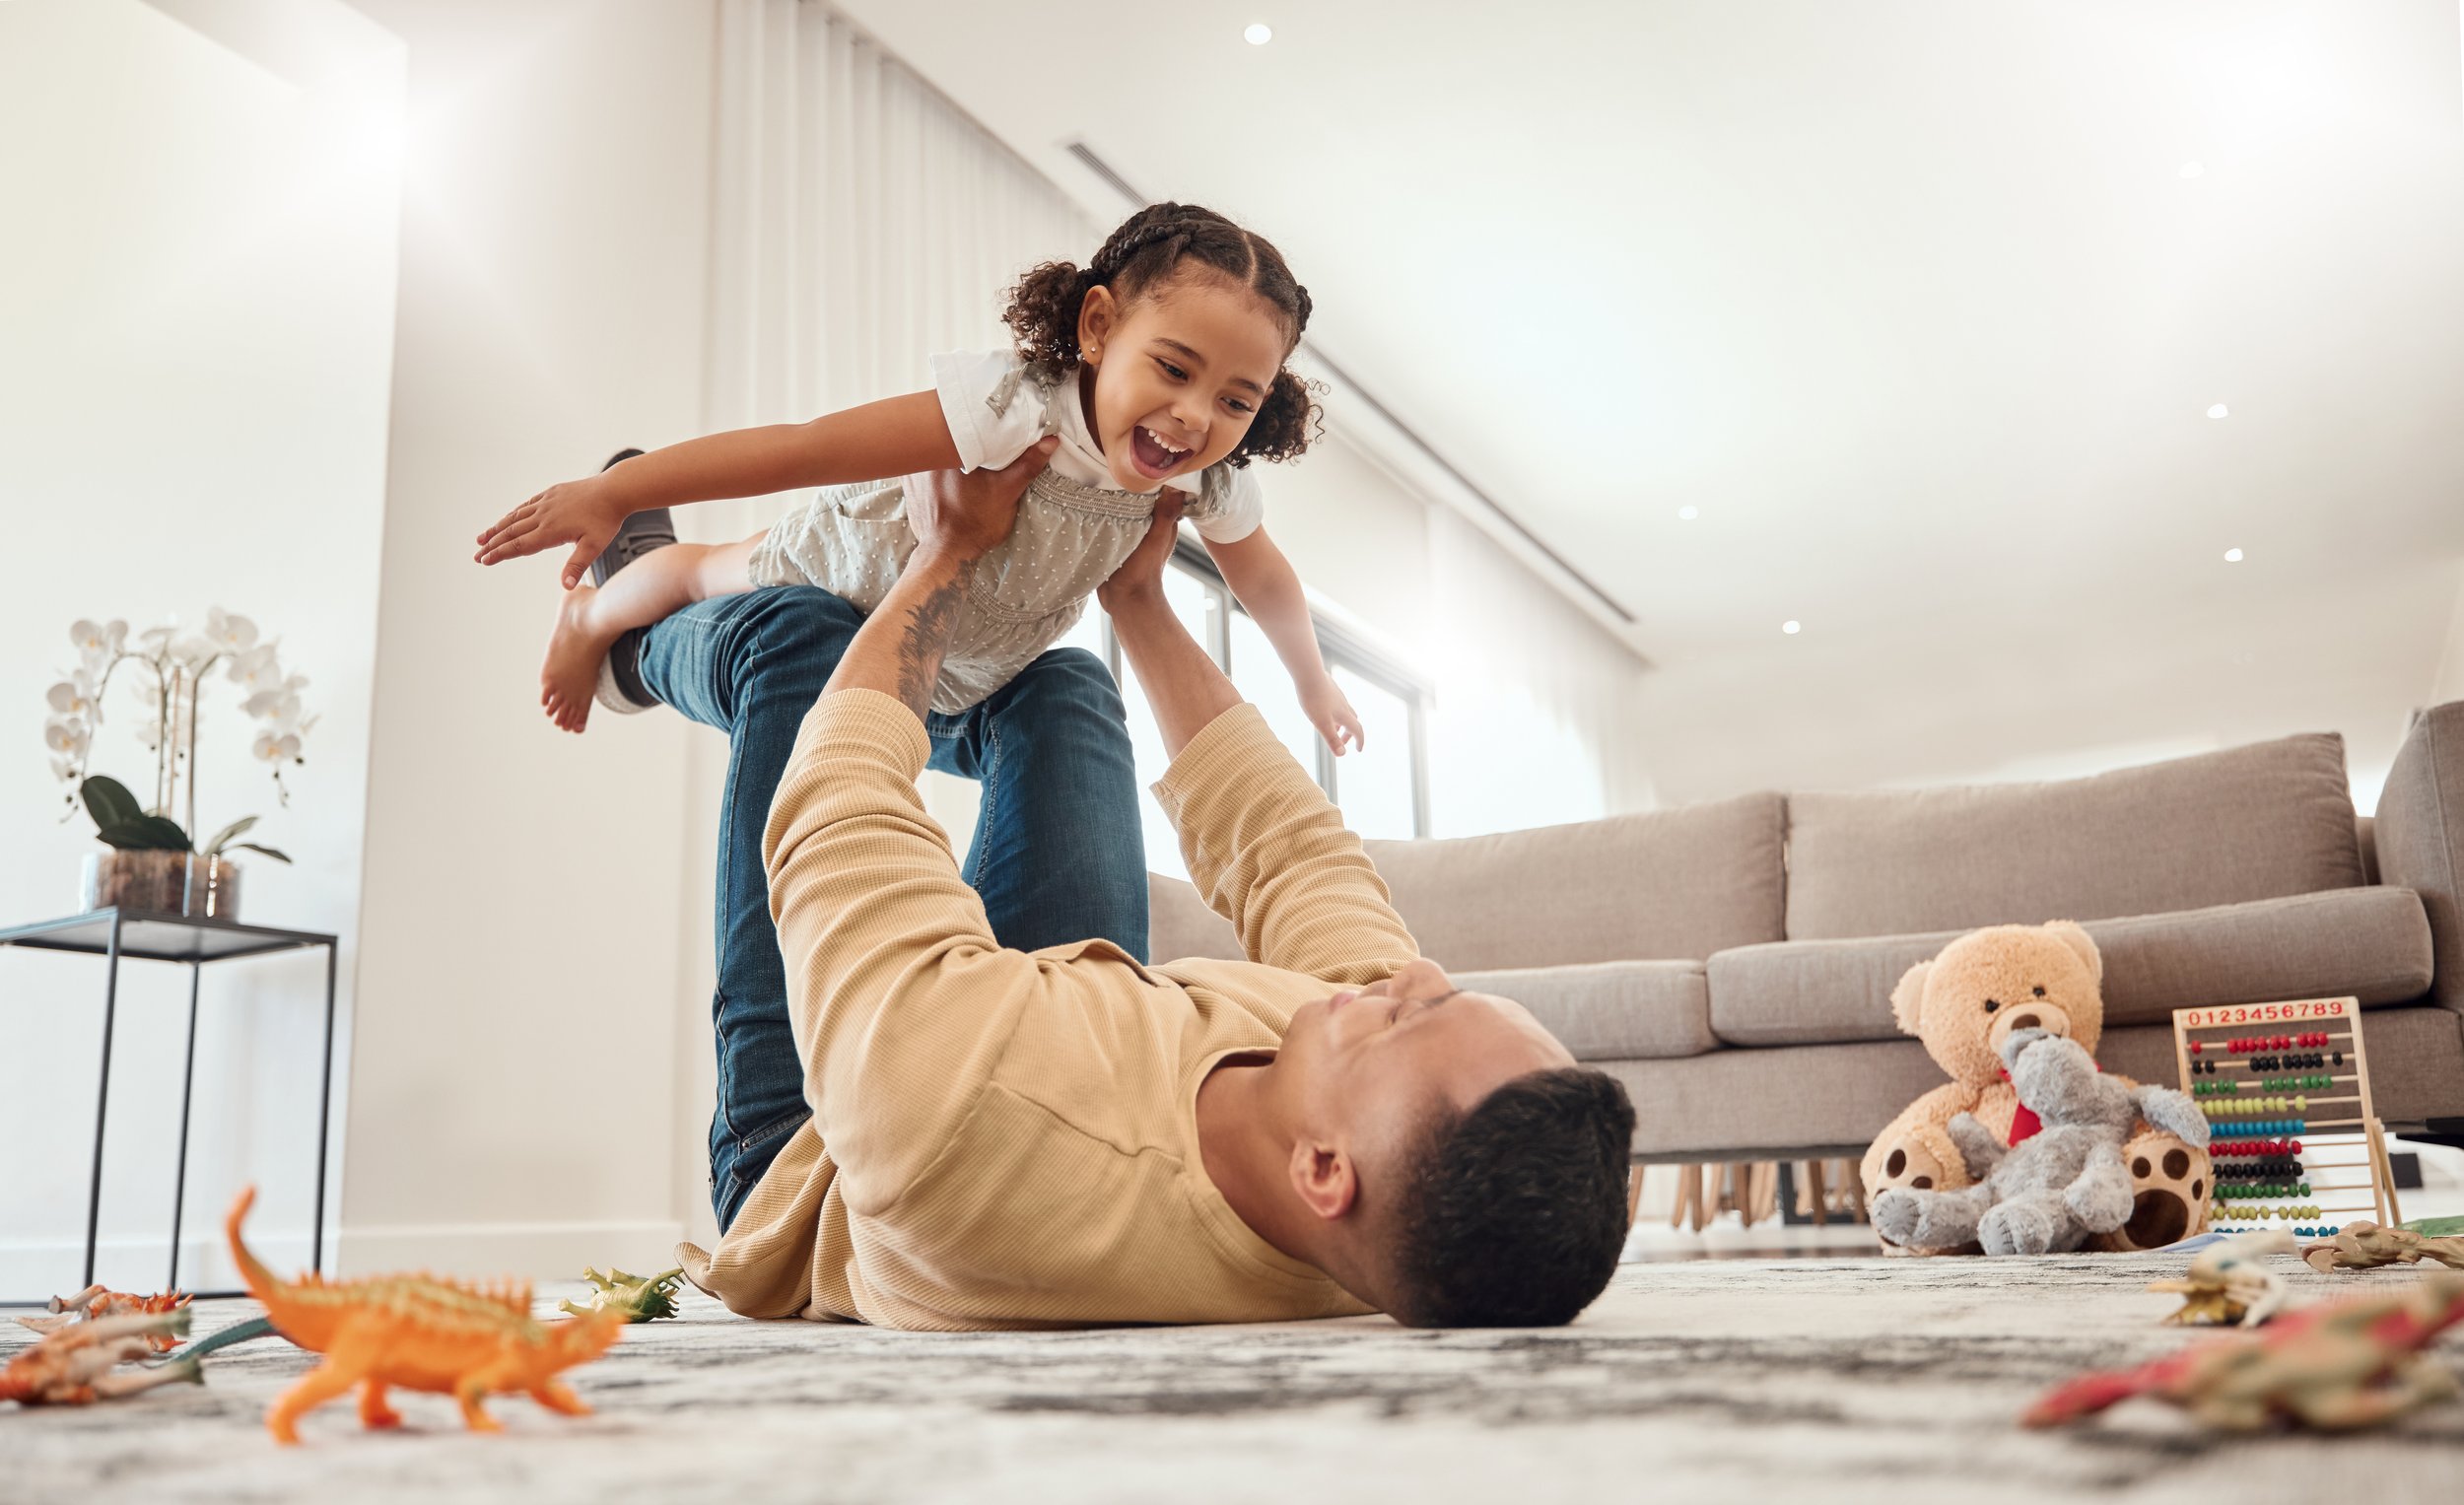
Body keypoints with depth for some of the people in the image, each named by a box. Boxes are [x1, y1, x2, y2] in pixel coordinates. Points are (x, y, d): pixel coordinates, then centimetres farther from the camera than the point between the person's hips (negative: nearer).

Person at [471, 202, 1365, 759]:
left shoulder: (1214, 483, -27)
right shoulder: (1012, 408, -48)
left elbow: (1265, 582, -6)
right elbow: (803, 447, -48)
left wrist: (1314, 684, 9)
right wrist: (608, 494, -47)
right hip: (846, 565, -5)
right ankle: (593, 620, 59)